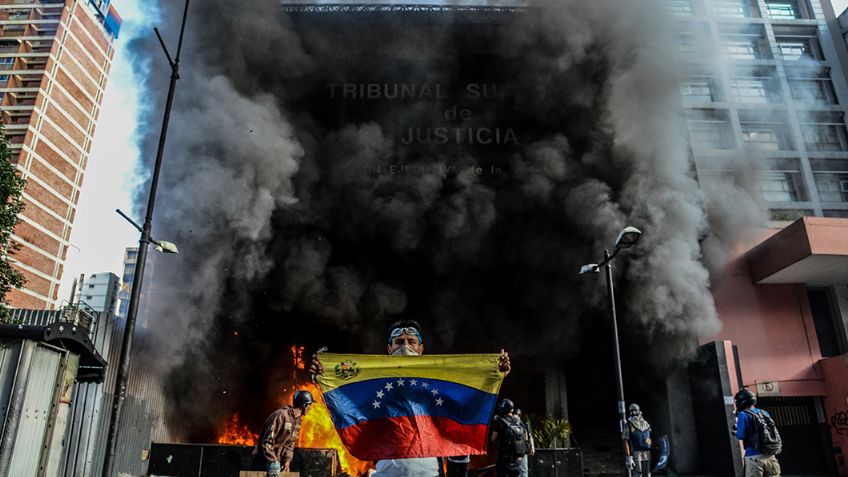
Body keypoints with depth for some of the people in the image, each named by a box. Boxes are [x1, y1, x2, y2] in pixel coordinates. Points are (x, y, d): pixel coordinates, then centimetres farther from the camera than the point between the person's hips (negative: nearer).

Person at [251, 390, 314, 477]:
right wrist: (272, 462, -23)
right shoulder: (281, 415, -21)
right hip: (265, 460, -8)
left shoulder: (298, 420, 8)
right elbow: (267, 442, -22)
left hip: (278, 461, 8)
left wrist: (288, 460, -3)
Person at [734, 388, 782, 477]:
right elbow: (775, 433, 18)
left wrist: (736, 430, 7)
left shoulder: (743, 415, -8)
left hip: (754, 457, -6)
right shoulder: (764, 413, 12)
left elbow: (741, 436, -12)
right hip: (770, 456, 6)